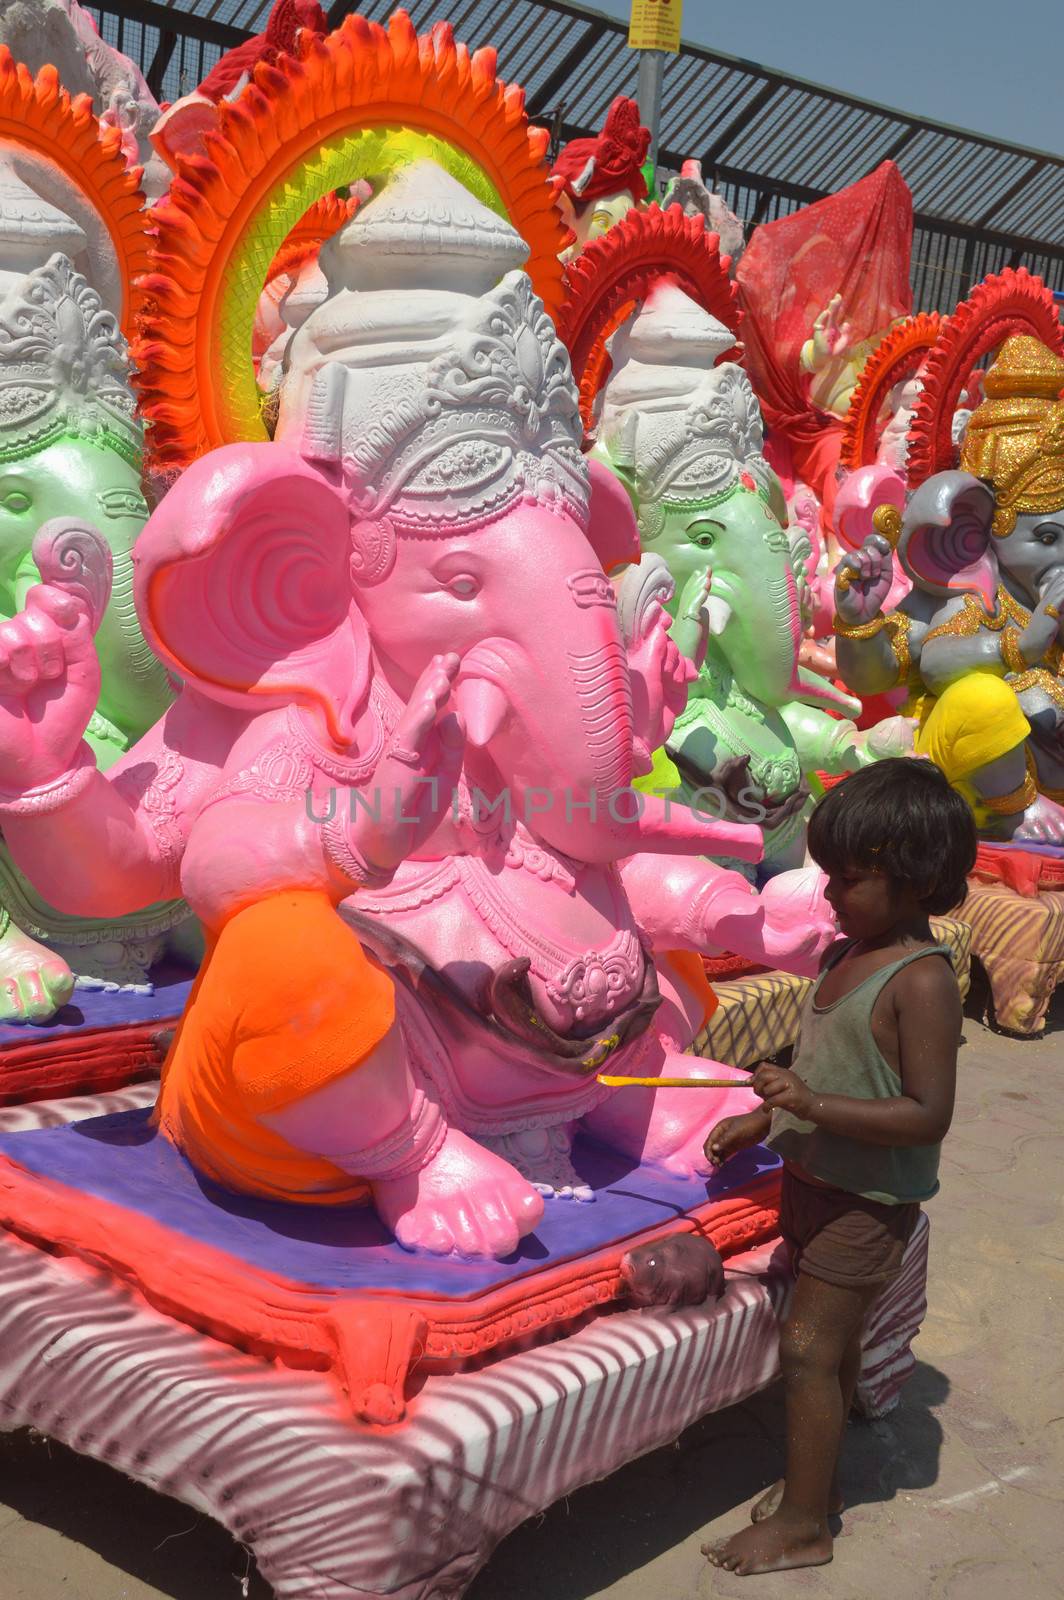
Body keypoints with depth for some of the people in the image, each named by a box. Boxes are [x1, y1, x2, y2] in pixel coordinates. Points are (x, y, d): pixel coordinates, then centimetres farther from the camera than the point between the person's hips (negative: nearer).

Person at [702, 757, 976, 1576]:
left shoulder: (921, 982, -23)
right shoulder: (844, 955, 4)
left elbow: (928, 1114, -26)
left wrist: (814, 1106, -31)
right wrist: (765, 1119, 9)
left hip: (869, 1199, -8)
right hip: (813, 1178, 8)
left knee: (808, 1347, -2)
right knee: (831, 1344, 19)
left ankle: (802, 1524, 12)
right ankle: (817, 1483, 34)